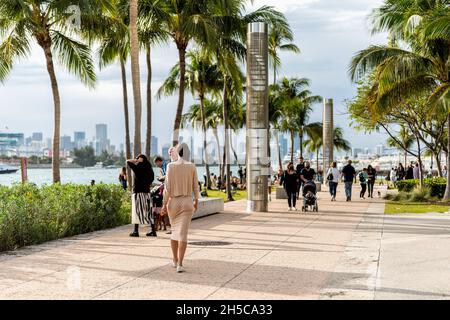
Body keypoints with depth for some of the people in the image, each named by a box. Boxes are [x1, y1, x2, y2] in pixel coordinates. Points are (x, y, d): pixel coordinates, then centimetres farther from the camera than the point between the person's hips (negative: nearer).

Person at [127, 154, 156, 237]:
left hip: (138, 193, -5)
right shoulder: (149, 170, 7)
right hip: (147, 192, 5)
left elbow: (128, 161, -1)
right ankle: (153, 231, 9)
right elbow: (151, 181, 13)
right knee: (149, 212, 9)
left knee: (137, 211, -1)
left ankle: (136, 231, -3)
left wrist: (137, 160, 4)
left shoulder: (137, 168, -8)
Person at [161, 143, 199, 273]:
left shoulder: (171, 166, -6)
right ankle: (180, 264, -15)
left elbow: (167, 187, -8)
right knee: (183, 233, -5)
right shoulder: (192, 167, -4)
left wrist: (164, 204, -3)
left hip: (173, 202, 1)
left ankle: (175, 260, 30)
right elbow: (195, 187, 0)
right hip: (187, 202, -1)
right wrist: (196, 201, 14)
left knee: (174, 230, 19)